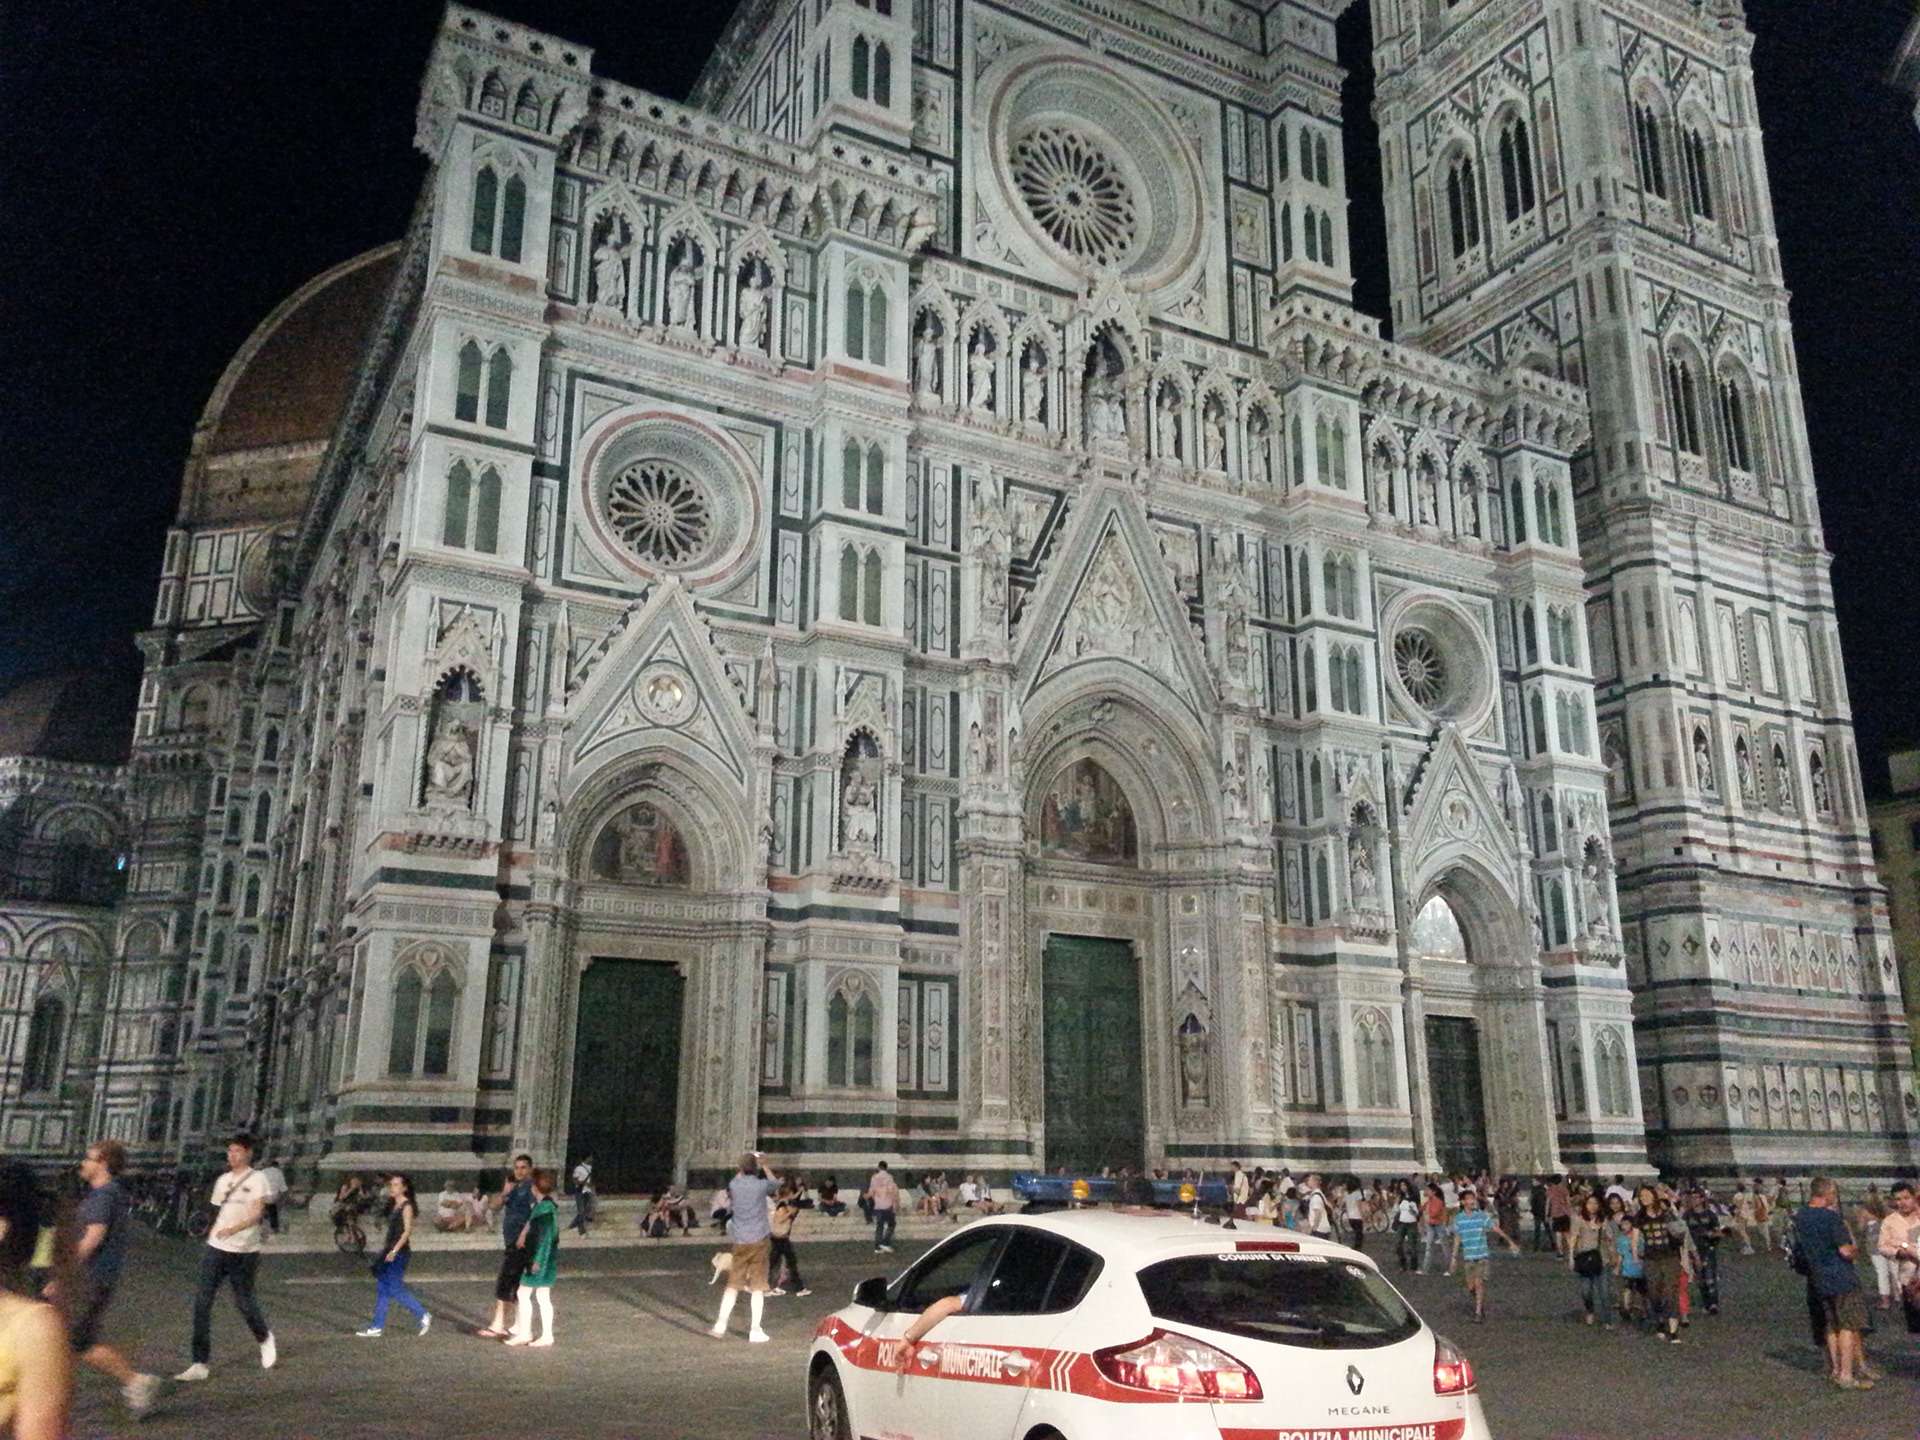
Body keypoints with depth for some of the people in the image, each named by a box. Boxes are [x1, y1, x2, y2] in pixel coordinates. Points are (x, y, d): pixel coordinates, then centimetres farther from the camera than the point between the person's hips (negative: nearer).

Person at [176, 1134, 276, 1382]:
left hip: (245, 1251, -5)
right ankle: (200, 1364, -2)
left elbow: (256, 1213, -17)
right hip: (216, 1249, 5)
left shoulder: (256, 1180, -6)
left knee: (244, 1302, 3)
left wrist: (232, 1229, -32)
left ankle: (265, 1339, 32)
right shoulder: (223, 1181, 13)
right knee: (202, 1302, -5)